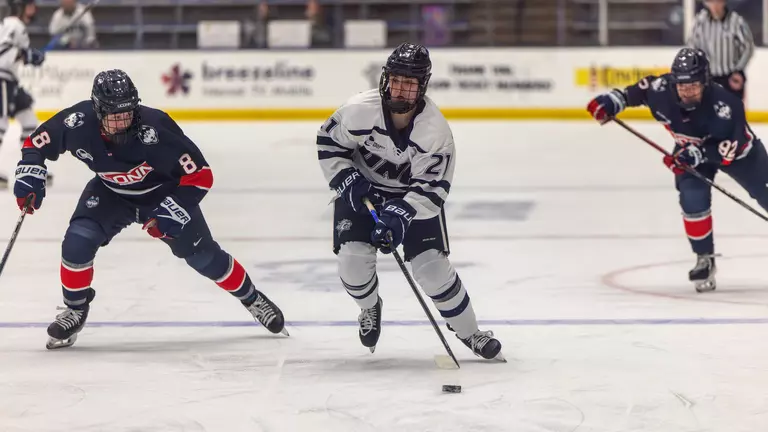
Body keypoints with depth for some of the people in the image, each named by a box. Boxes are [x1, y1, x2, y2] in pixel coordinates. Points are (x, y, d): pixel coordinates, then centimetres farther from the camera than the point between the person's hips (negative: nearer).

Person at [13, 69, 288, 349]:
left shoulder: (155, 129, -38)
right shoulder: (78, 123, -29)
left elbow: (200, 175, -31)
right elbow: (36, 144, -9)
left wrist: (172, 211, -36)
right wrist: (30, 175, -24)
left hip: (164, 193, -2)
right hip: (111, 193, 2)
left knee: (203, 255, 2)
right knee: (77, 241, -19)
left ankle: (252, 299, 25)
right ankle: (75, 310, 4)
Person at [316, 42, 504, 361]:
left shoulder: (435, 128, -26)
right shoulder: (359, 110, -25)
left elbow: (432, 186, -24)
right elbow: (329, 143, -8)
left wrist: (400, 215, -37)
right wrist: (348, 180, -20)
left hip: (414, 196, -1)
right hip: (362, 188, 1)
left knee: (432, 266, -9)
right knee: (353, 257, -15)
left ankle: (468, 332, 11)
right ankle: (369, 309, 20)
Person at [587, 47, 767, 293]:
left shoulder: (725, 104, -40)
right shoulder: (662, 89, -28)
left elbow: (729, 148, -41)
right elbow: (637, 91, -6)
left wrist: (694, 155, -49)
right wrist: (611, 101, -16)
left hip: (737, 149, -2)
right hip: (692, 150, 3)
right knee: (693, 199, -20)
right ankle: (705, 259, -3)